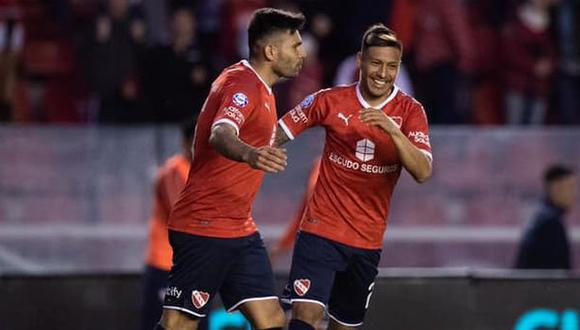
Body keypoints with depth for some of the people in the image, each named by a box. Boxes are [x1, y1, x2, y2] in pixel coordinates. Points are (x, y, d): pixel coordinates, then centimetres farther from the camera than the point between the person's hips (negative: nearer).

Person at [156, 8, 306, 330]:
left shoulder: (257, 86, 14)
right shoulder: (241, 83, -16)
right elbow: (220, 135, -37)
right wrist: (249, 154, -56)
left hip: (239, 230, 10)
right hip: (205, 228, -10)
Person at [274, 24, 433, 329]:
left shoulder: (410, 111, -4)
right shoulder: (330, 100, -4)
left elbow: (422, 172, -17)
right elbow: (278, 134, 6)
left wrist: (392, 129, -30)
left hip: (367, 242, 2)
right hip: (321, 231, -2)